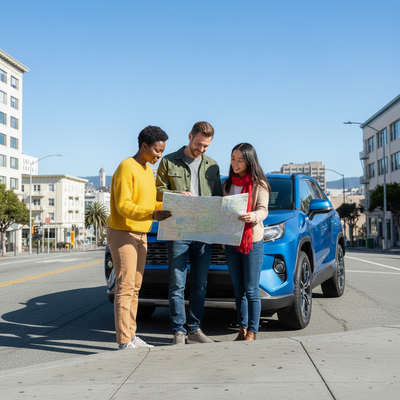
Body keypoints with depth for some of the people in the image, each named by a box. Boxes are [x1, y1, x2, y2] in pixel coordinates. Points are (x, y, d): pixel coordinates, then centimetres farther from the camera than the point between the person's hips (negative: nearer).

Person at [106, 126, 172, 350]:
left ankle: (131, 336, 17)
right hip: (122, 233, -9)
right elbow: (123, 206, -21)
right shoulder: (127, 168, -14)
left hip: (141, 234, 9)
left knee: (135, 287, 10)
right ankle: (124, 341, -6)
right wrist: (152, 214, -32)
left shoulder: (148, 171, 15)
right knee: (125, 287, -9)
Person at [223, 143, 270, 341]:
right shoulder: (228, 184, 15)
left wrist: (253, 216, -32)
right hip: (231, 242, 5)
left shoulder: (259, 184, -1)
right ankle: (242, 330, 15)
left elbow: (263, 210, -10)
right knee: (238, 290, 9)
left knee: (251, 290, -2)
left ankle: (252, 332, 4)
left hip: (253, 242, -5)